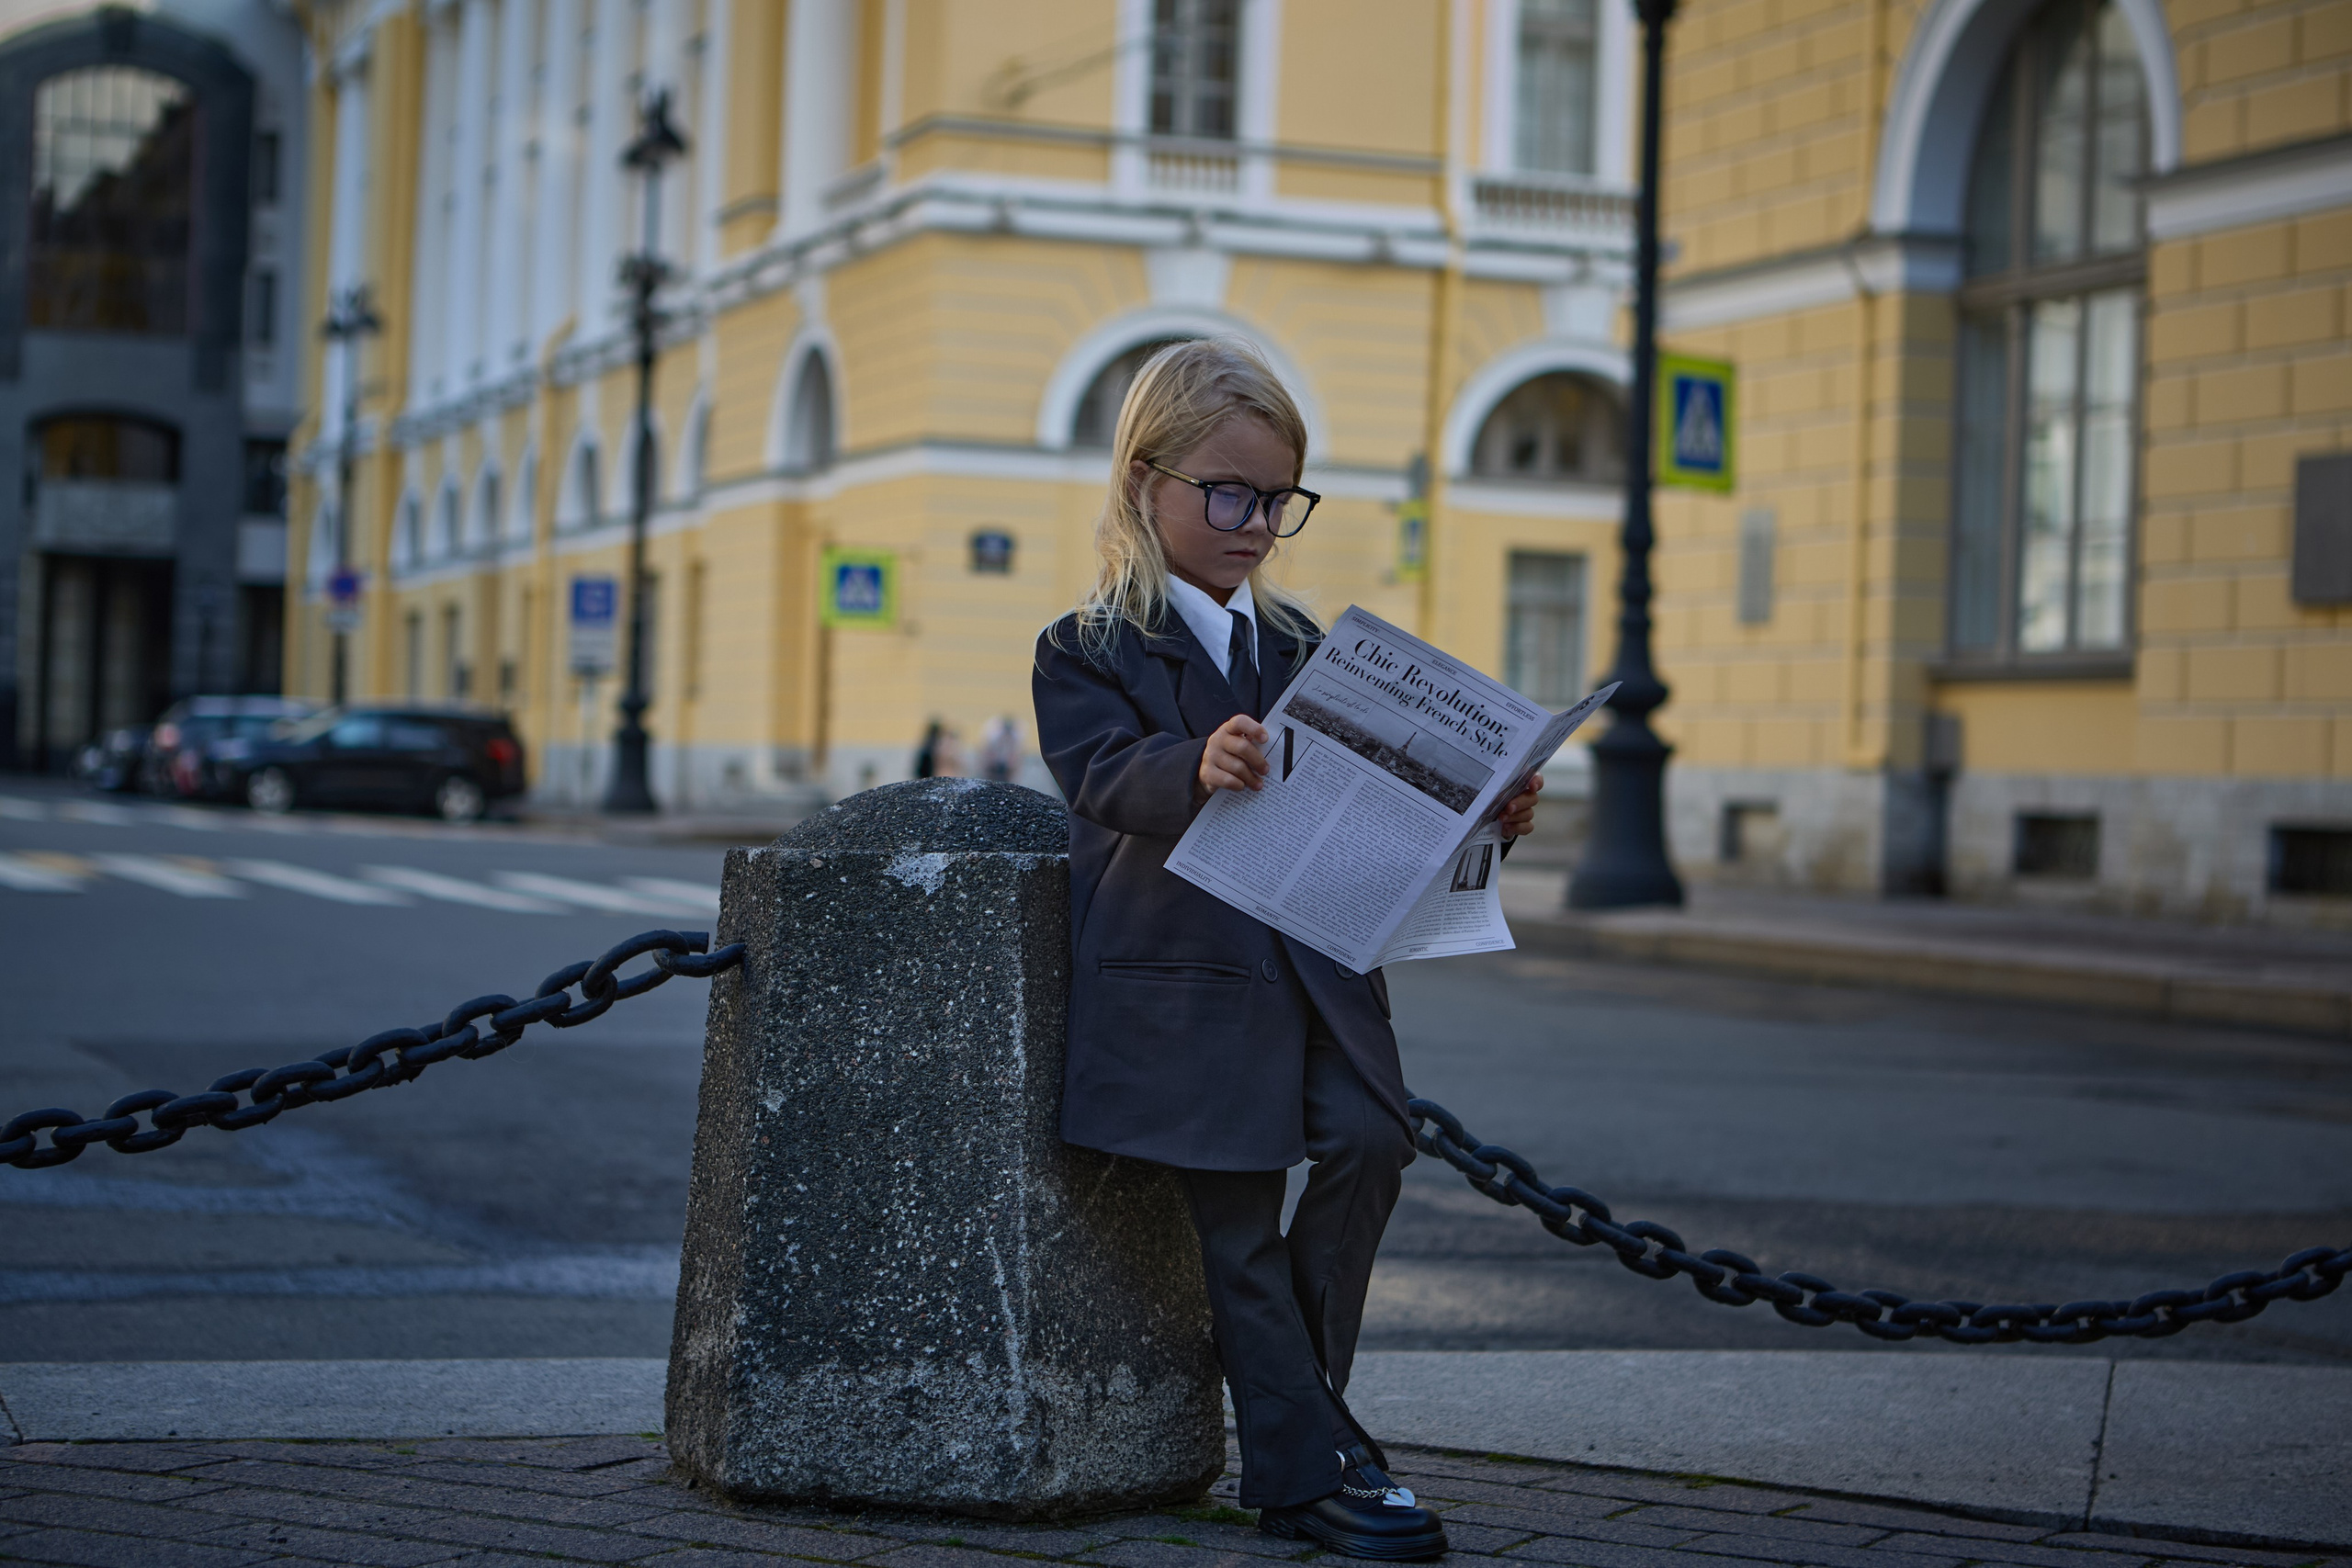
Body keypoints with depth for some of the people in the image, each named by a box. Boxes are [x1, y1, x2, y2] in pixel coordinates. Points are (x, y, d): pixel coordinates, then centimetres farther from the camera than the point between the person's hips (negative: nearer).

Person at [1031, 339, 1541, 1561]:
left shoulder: (1296, 644, 19)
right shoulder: (1088, 650, 1)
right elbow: (1104, 773, -17)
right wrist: (1195, 768, -39)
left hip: (1313, 951, 5)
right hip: (1184, 969, -5)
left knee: (1370, 1140, -12)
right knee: (1238, 1220, -2)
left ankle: (1296, 1401, 8)